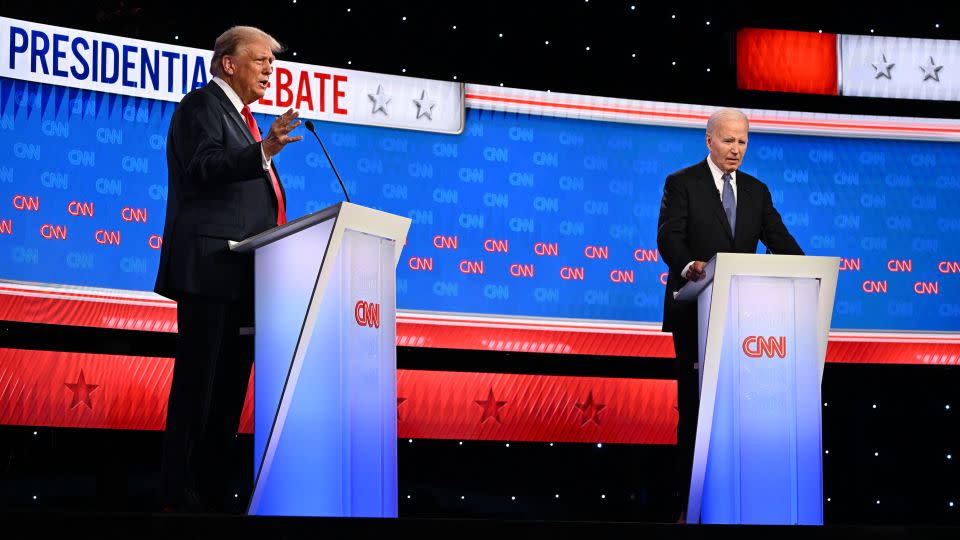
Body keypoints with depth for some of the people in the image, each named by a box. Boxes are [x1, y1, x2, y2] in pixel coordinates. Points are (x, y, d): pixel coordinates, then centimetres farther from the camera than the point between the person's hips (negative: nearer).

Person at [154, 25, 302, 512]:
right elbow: (203, 167, -19)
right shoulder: (201, 105, -2)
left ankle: (210, 494, 10)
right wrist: (264, 151, -31)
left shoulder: (243, 119, 25)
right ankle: (181, 498, -9)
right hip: (210, 270, -9)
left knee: (230, 390, 7)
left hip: (244, 278, 9)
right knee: (198, 386, -10)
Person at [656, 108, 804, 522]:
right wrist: (688, 265, -33)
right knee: (694, 405, -1)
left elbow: (778, 239, 5)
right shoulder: (682, 184, 0)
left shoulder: (757, 191, 14)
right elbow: (668, 237, -12)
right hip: (696, 312, -4)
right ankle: (689, 500, 3)